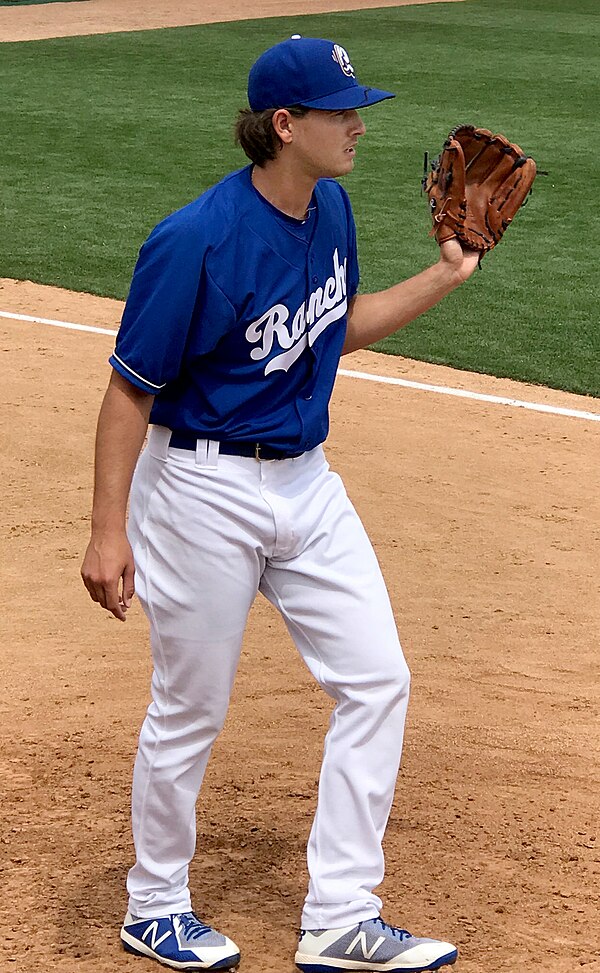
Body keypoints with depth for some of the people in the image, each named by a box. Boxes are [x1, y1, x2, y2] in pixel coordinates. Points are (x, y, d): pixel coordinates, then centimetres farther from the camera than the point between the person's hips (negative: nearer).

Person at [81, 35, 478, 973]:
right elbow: (129, 392, -18)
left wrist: (445, 276, 9)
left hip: (307, 482, 8)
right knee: (190, 712, 6)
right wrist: (108, 532, -21)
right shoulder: (197, 242, -23)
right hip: (205, 493, -7)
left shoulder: (330, 209, 1)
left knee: (377, 682, 3)